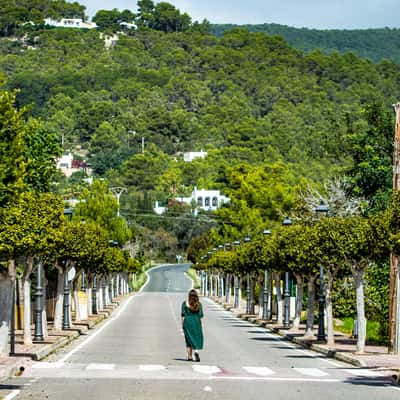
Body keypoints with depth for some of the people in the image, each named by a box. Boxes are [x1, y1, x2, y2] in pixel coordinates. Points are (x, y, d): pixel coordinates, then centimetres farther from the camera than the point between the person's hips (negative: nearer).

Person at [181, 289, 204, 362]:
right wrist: (201, 325, 8)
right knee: (197, 339, 9)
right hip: (197, 322, 1)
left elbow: (183, 315, -4)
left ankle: (189, 356, 6)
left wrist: (183, 325, 1)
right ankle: (196, 351, -18)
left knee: (189, 340, 8)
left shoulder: (185, 303, -2)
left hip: (187, 322, -1)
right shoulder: (199, 304, 2)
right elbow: (201, 316, 2)